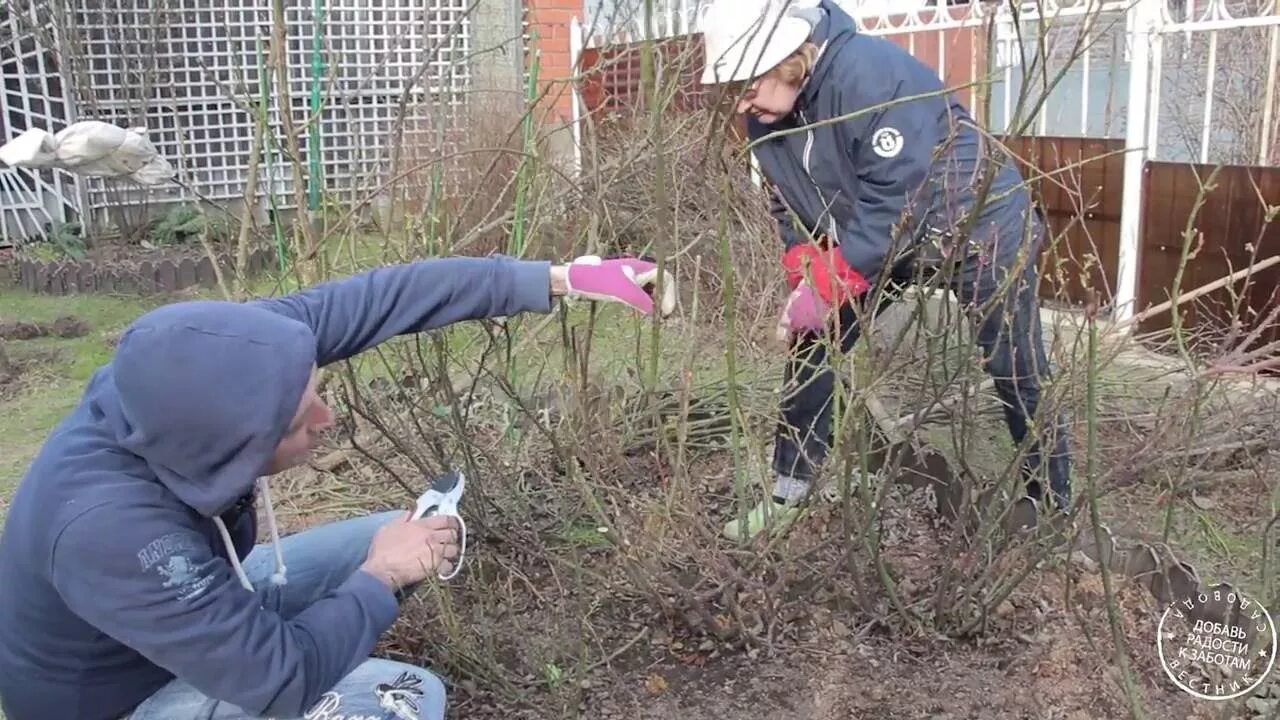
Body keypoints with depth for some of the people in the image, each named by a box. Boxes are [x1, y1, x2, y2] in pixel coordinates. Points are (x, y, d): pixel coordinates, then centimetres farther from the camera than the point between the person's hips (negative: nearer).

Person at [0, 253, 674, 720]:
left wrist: (560, 277, -23)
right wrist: (382, 576, -18)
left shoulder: (202, 366, -26)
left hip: (198, 601, 7)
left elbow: (378, 297, -22)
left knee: (388, 538, 6)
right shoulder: (110, 531, -43)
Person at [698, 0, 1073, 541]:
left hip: (981, 229, -7)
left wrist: (828, 286, -34)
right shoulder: (765, 117, -9)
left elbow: (898, 198, -36)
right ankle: (788, 495, 11)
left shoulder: (873, 74, -34)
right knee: (810, 344, 1)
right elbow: (789, 206, 0)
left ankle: (1053, 512, 18)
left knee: (1017, 373, 0)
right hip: (881, 241, 7)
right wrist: (805, 276, -17)